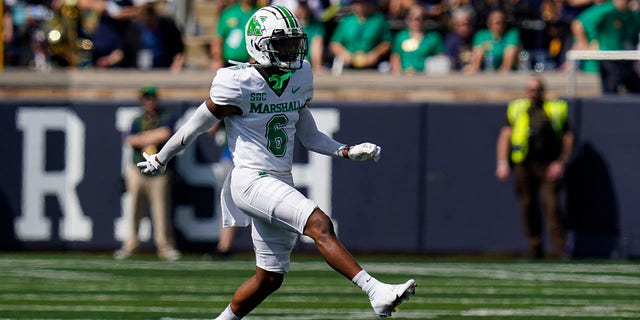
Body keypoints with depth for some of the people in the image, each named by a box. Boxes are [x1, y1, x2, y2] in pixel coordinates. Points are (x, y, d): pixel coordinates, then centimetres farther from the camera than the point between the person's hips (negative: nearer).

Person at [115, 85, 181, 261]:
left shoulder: (165, 118, 4)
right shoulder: (138, 121, 13)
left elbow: (165, 134, -16)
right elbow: (131, 140, -2)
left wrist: (143, 137, -5)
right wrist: (153, 137, -9)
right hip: (138, 171, 3)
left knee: (161, 209, -5)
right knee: (134, 209, 0)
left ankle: (165, 246, 2)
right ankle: (130, 245, 8)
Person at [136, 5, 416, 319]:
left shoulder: (299, 78, 8)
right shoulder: (237, 84, -13)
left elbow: (309, 136, 18)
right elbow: (194, 128, -1)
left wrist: (349, 151, 4)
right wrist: (159, 160, 10)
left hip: (281, 184, 8)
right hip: (251, 180, -8)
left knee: (270, 277, 12)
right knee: (319, 224, -27)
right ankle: (376, 292, -37)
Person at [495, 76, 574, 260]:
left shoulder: (557, 110, 9)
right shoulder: (517, 109, 14)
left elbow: (568, 138, 9)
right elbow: (505, 136, 10)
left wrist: (560, 163, -4)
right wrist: (502, 163, -1)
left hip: (549, 167, -2)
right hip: (524, 166, 2)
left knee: (551, 206, -12)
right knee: (527, 208, 3)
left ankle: (559, 250, -14)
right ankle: (535, 249, 12)